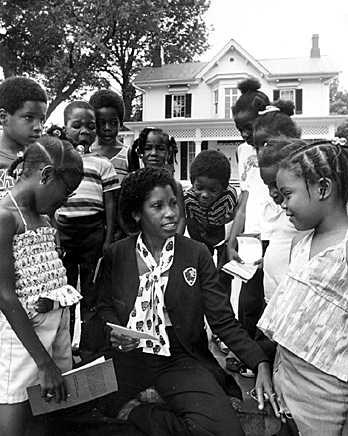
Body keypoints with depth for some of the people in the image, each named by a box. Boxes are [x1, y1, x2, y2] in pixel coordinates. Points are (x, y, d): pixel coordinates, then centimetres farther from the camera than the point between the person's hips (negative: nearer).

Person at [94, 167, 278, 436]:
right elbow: (104, 307, 13)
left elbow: (223, 320, -4)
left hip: (181, 362, 0)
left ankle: (138, 413, -4)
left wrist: (260, 363, -16)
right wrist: (114, 334, -10)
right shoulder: (116, 255, 2)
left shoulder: (197, 254, -2)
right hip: (127, 359, 1)